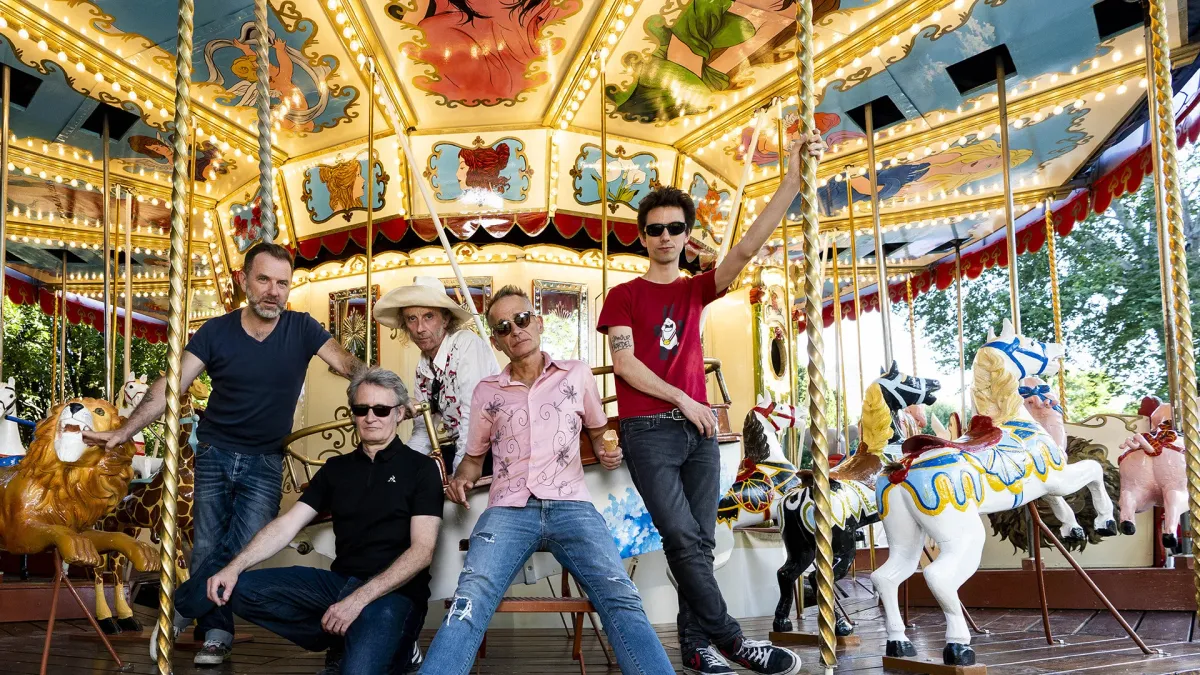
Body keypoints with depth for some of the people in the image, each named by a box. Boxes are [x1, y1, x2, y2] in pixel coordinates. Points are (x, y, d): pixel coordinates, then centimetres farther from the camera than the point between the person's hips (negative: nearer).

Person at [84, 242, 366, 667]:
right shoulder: (216, 332, -6)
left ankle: (179, 609, 12)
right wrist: (124, 431, -19)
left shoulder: (302, 329, -6)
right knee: (206, 549, 1)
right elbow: (171, 385, -10)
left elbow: (351, 367, -13)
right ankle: (216, 632, 18)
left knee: (242, 550, -9)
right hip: (214, 453, 1)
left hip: (265, 461, -1)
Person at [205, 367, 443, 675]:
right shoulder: (337, 468, 14)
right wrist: (234, 567, -11)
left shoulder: (421, 468, -2)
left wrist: (359, 599, -22)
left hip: (394, 591, -6)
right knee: (240, 590, -12)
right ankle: (345, 643, -2)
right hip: (341, 581, 6)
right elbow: (287, 525, 6)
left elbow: (423, 550, -12)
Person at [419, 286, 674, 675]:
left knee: (620, 600, -27)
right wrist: (460, 480, 5)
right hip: (508, 511, 0)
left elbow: (597, 428, 32)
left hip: (571, 507, 0)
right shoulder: (486, 391, 17)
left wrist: (606, 452, 9)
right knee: (469, 603, -29)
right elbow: (474, 455, 28)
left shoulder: (577, 374, 16)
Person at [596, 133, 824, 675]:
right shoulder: (624, 295, 7)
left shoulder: (697, 290, 14)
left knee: (700, 542, 2)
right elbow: (624, 362, -4)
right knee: (683, 539, -13)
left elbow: (747, 248, -2)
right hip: (648, 430, -4)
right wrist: (683, 399, -9)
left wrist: (793, 180, -15)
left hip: (699, 429, 4)